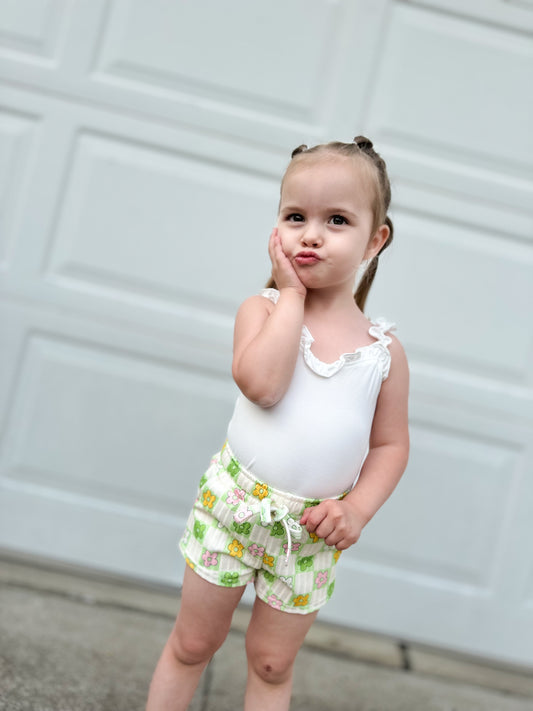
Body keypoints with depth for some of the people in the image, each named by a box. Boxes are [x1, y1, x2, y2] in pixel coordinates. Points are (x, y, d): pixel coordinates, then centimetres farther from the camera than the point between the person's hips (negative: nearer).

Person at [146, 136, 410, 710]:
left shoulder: (384, 350, -2)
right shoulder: (264, 308, -7)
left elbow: (390, 445, 5)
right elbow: (260, 382, -28)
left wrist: (357, 508, -12)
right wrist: (291, 292, -19)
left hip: (310, 532, 1)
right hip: (233, 504, -1)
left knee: (271, 663, 16)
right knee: (193, 642, 14)